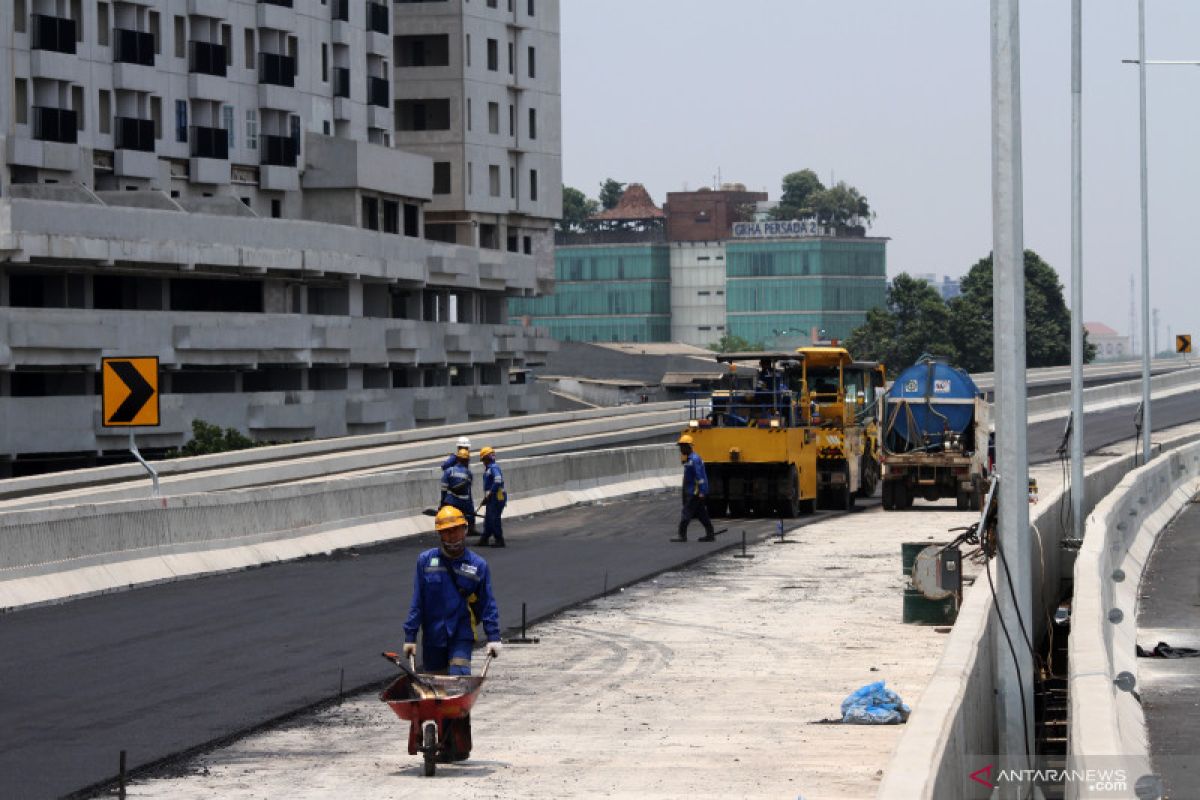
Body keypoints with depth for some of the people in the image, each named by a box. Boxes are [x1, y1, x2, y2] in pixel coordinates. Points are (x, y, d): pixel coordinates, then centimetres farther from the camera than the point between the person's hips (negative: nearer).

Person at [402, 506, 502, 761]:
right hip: (433, 637, 2)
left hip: (461, 635, -2)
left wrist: (493, 637, -2)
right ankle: (443, 744, 17)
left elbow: (487, 604, 5)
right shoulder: (425, 561, 4)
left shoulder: (477, 565, 3)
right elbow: (417, 602, 6)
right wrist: (410, 636, 3)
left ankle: (460, 746, -15)